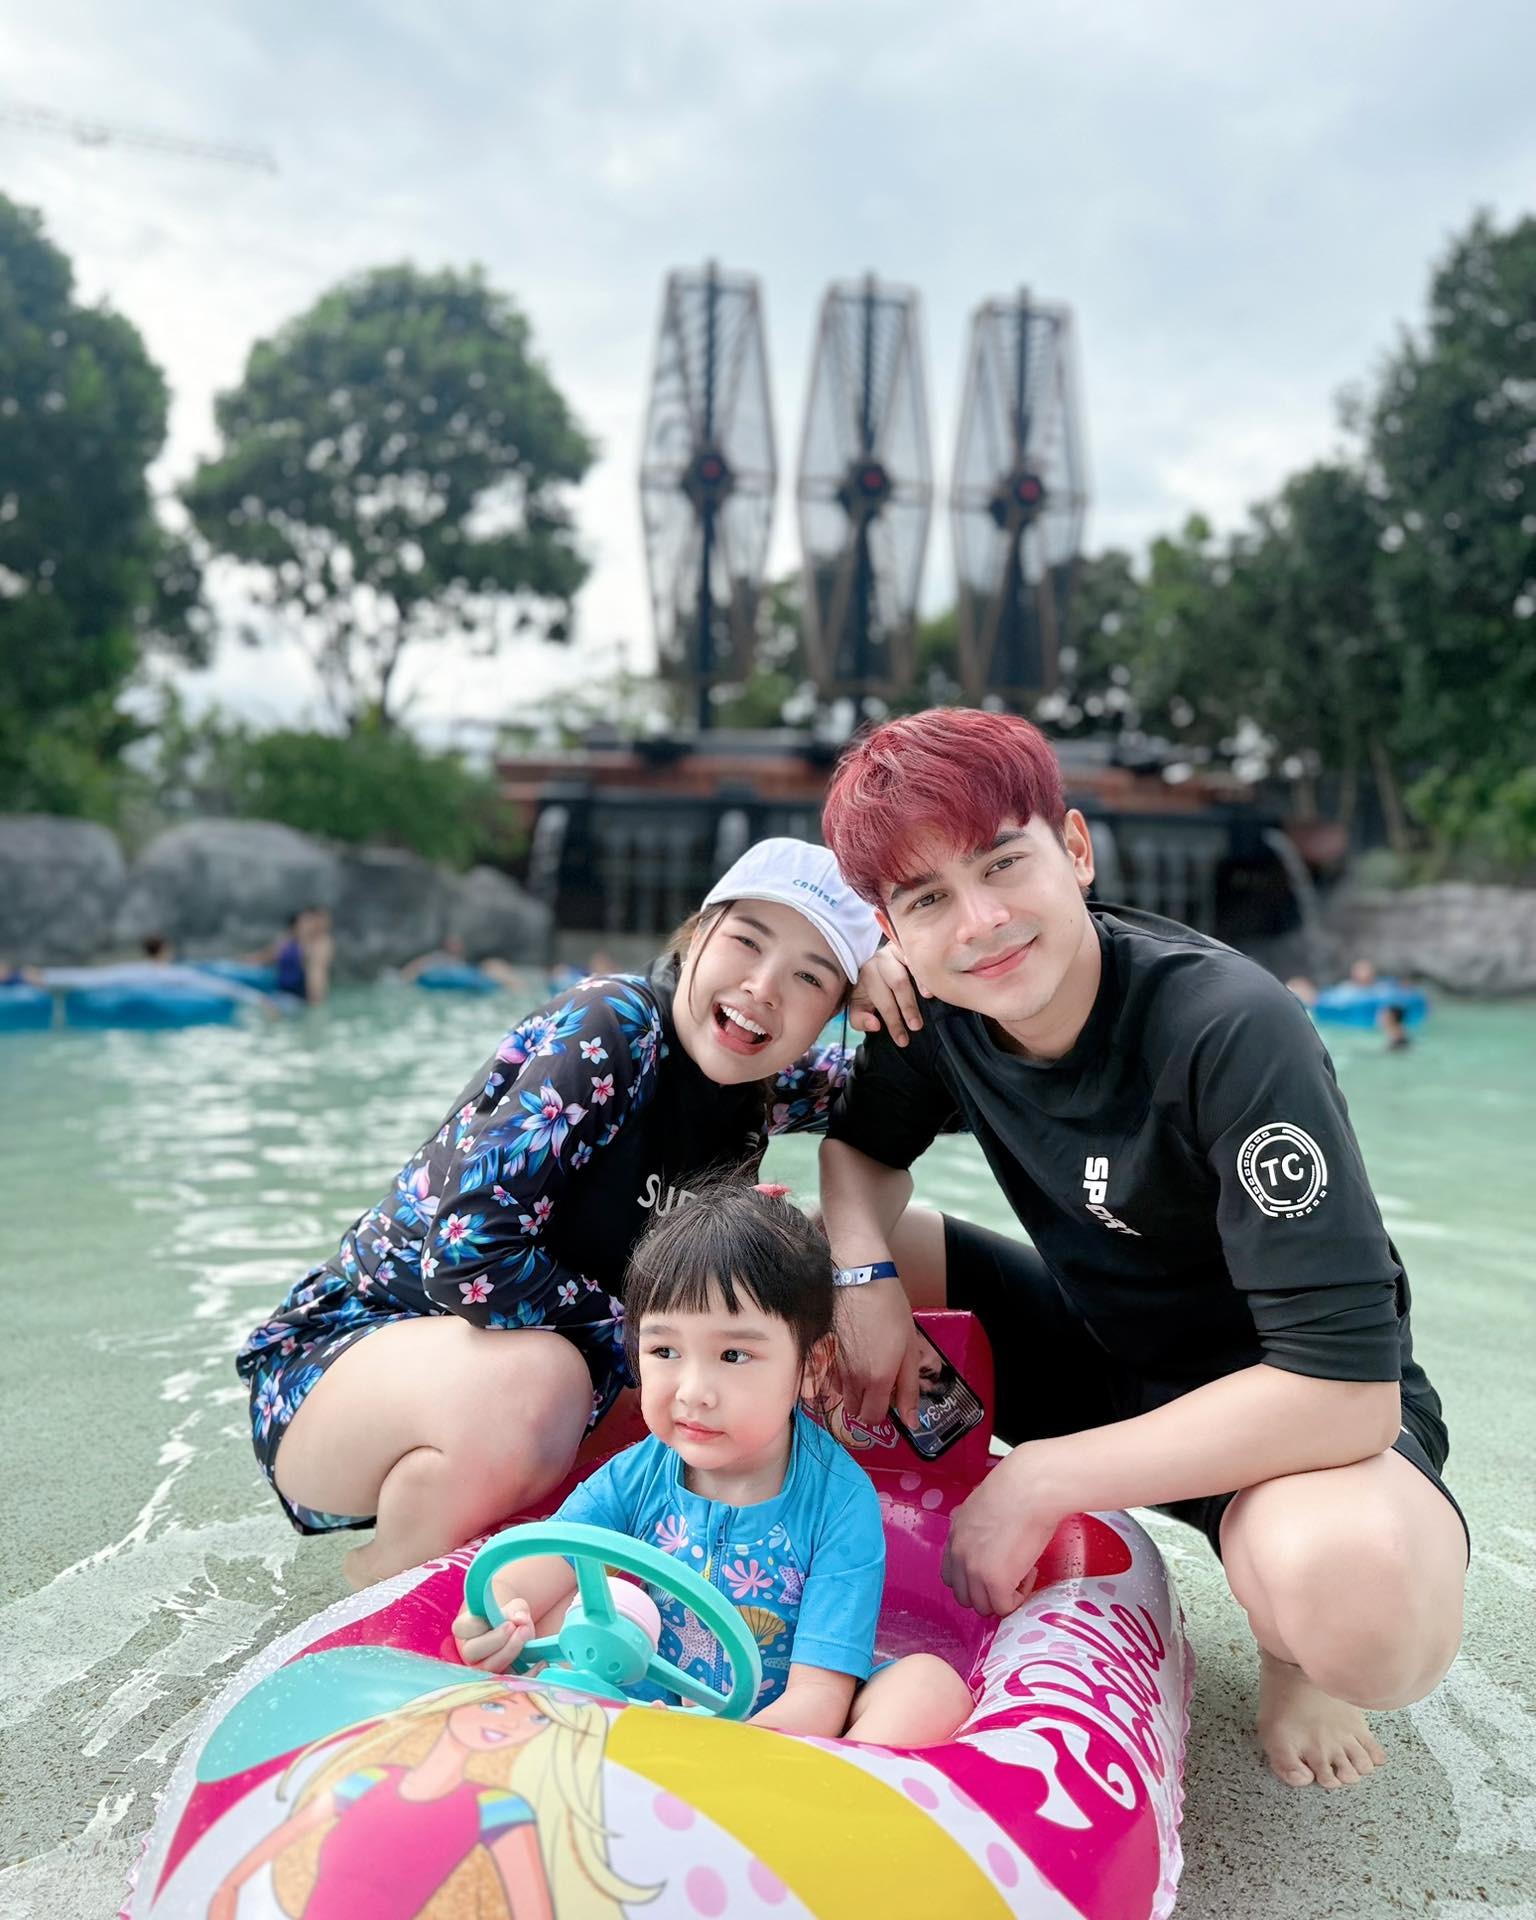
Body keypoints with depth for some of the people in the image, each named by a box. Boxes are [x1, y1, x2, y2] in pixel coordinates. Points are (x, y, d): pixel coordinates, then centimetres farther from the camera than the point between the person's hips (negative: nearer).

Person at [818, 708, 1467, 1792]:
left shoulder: (1233, 1029, -31)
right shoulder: (938, 1015, -12)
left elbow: (1343, 1385, -32)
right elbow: (862, 1149, 7)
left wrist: (1038, 1481, -27)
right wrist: (864, 1279, -17)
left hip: (1308, 1407, -5)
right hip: (1096, 1346, 6)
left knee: (1358, 1601, -40)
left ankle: (1291, 1651, 1)